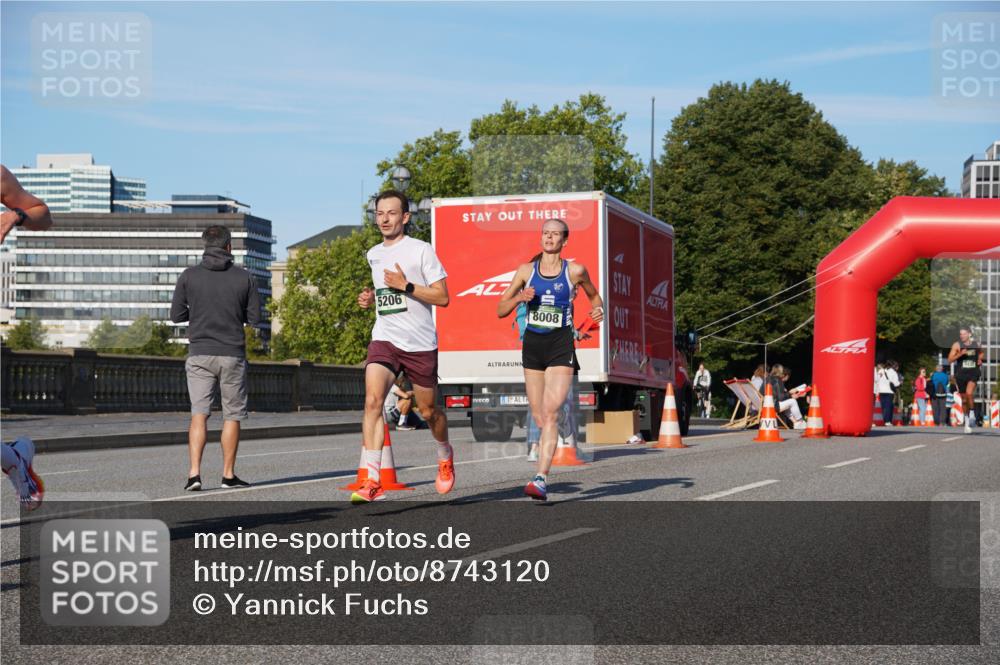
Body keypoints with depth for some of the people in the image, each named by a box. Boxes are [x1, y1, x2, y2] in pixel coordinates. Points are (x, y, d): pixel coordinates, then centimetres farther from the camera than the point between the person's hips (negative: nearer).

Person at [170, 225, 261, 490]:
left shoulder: (188, 276, -2)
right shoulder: (244, 278, -3)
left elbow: (176, 316, 1)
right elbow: (255, 317, 0)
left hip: (200, 354, 1)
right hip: (233, 355, -1)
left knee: (199, 414, 3)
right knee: (232, 416, 10)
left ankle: (194, 473, -11)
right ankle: (228, 475, 13)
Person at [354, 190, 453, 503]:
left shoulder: (422, 250, -5)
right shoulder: (374, 254, 13)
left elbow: (442, 297, -9)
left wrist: (405, 286, -19)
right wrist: (370, 298, 9)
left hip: (420, 342, -3)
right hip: (384, 339, 3)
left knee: (428, 410, 10)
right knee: (373, 400, -20)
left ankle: (445, 456, 44)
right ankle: (372, 481, -25)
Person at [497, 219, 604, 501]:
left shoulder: (575, 271, 1)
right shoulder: (526, 271, 7)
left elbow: (594, 296, 20)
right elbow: (501, 310, 9)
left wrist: (598, 309, -2)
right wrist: (519, 298, -10)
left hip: (560, 345, -4)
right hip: (532, 344, 4)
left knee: (550, 413, -16)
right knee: (539, 418, 8)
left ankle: (541, 479, -23)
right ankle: (544, 468, 27)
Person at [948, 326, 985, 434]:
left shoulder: (976, 344, 3)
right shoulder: (957, 345, -4)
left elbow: (981, 353, 25)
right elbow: (950, 359, -9)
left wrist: (980, 359, 4)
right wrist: (960, 354, -23)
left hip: (973, 373, -1)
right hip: (961, 374, 1)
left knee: (969, 393, -25)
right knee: (964, 398, 8)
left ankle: (972, 414, -5)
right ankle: (967, 421, 21)